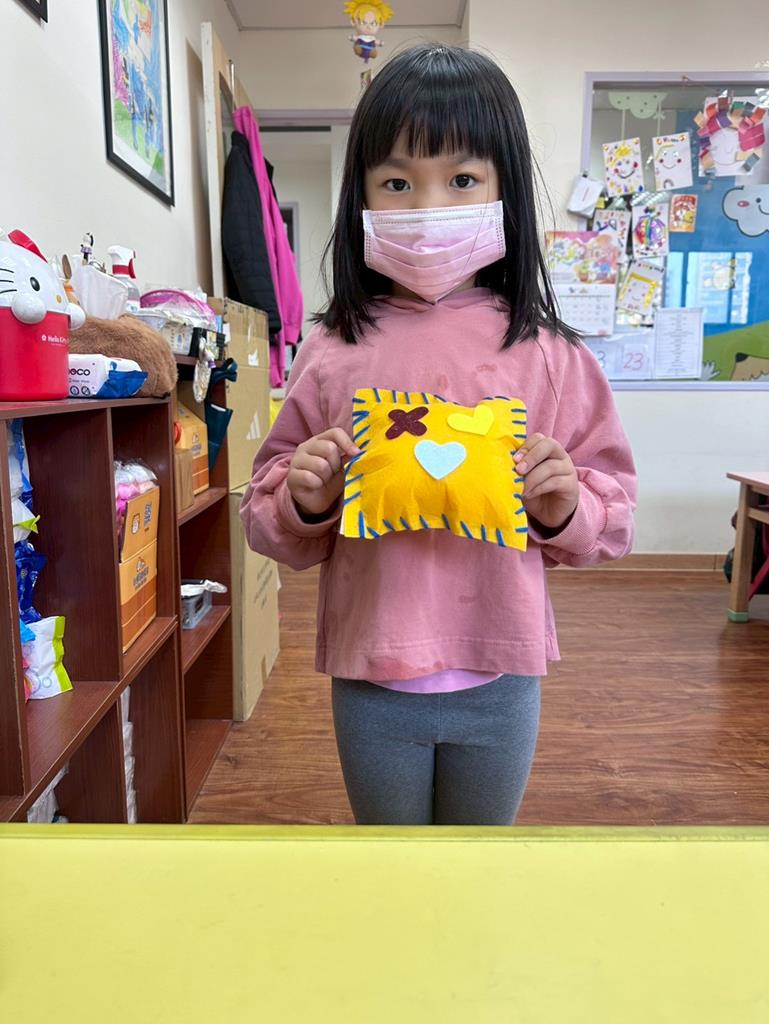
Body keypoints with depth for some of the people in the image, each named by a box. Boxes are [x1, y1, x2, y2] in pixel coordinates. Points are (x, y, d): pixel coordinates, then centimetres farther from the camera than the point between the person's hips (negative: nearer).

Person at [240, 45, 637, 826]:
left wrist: (567, 508, -20)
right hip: (371, 679, 0)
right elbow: (268, 518, 2)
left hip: (500, 678, 1)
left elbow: (612, 507, 1)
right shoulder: (331, 351, -5)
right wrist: (304, 502, -19)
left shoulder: (545, 351, -5)